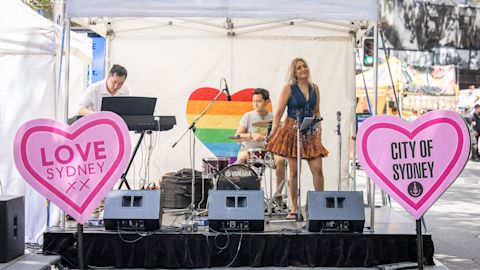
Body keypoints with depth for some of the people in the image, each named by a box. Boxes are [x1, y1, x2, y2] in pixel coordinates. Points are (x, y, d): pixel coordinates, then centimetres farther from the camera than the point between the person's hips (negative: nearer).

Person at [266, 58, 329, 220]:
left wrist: (319, 129, 5)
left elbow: (316, 112, 15)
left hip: (310, 134, 3)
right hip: (292, 132, -3)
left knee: (317, 169, -6)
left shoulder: (314, 88, 10)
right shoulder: (288, 89, -2)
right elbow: (279, 112, -6)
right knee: (294, 171, 0)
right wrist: (273, 131, -16)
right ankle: (294, 208, 10)